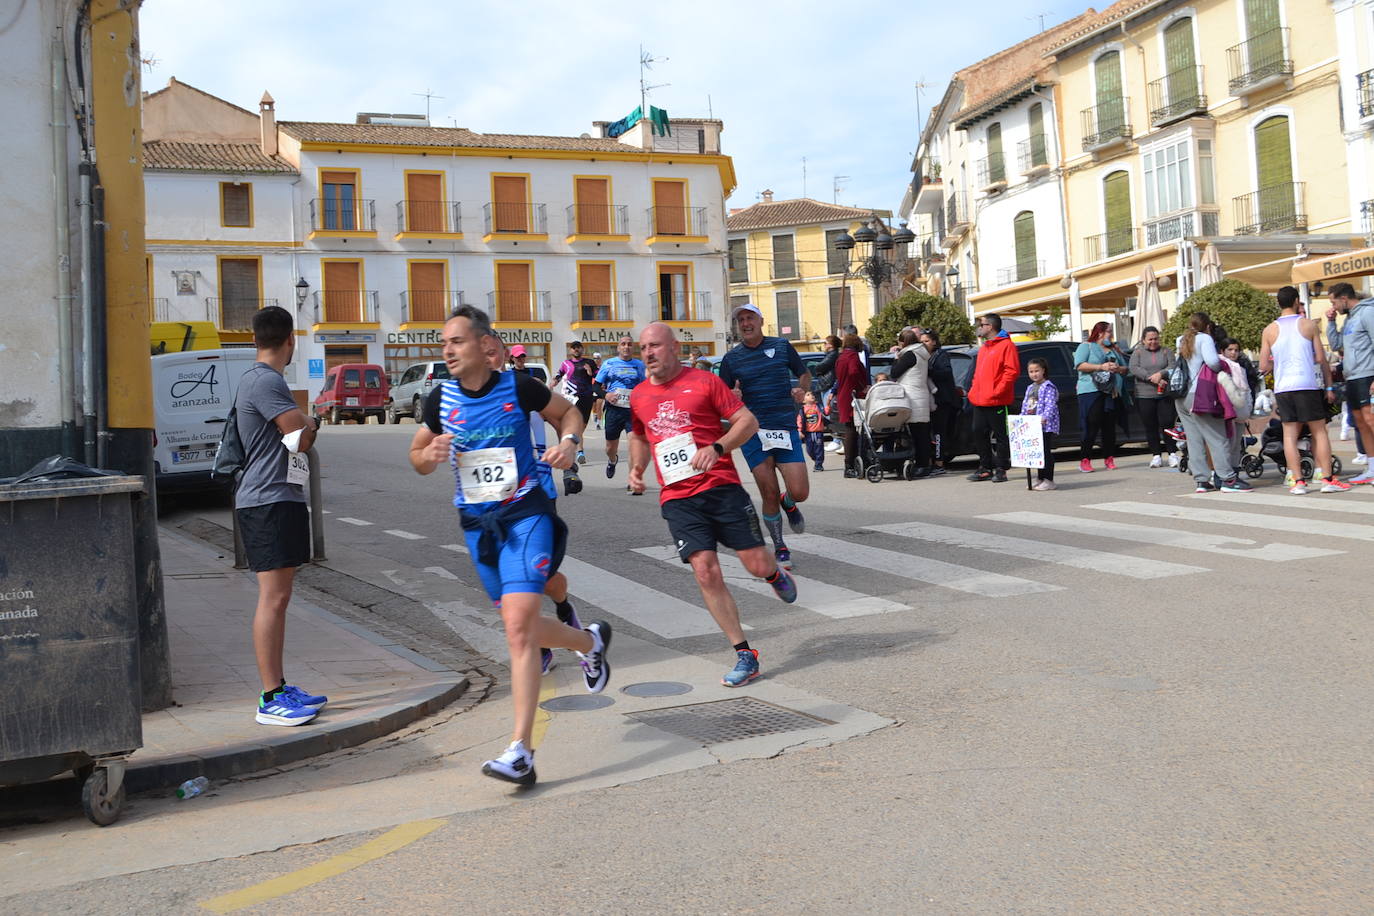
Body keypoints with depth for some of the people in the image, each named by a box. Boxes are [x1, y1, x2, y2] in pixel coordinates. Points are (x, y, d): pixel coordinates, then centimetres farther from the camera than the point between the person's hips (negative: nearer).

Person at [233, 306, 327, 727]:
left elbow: (296, 436, 23)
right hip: (269, 500, -11)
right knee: (273, 598, -9)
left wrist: (303, 423, 4)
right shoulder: (265, 381, -14)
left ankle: (279, 688, 21)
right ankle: (271, 699, -6)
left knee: (279, 597, 13)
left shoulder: (263, 379, 19)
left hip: (281, 499, 11)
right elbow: (303, 436, -17)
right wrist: (312, 421, 3)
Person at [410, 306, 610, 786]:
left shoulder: (517, 387, -9)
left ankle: (520, 752, -11)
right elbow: (417, 456, 12)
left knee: (518, 626, -17)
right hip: (477, 522, 5)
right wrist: (432, 455, -11)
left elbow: (568, 411, 9)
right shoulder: (440, 398, -1)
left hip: (527, 513, -5)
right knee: (522, 626, 15)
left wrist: (569, 441, -12)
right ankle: (591, 642, 47)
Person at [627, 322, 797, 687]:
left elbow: (748, 421, -3)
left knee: (758, 565, -5)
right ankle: (744, 654, 2)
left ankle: (775, 574, 36)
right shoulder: (639, 396, 12)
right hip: (677, 499, 3)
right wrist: (636, 468, 11)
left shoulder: (703, 381, -2)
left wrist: (717, 447, -19)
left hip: (722, 487, -3)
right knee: (706, 573, -9)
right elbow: (639, 436, 30)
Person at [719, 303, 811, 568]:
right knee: (769, 495, -1)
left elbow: (804, 374, 19)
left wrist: (801, 389, -3)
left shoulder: (781, 346, 8)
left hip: (786, 429, 1)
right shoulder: (731, 359, 6)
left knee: (799, 492, -8)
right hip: (753, 433, -1)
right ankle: (780, 547, 19)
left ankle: (788, 504, 30)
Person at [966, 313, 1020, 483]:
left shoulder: (1006, 345, -7)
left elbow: (1012, 371, -14)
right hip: (979, 402, 9)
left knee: (1000, 436, -3)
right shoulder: (983, 348, 21)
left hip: (997, 402, -9)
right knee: (979, 433, 8)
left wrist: (997, 391, -18)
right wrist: (973, 391, 13)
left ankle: (1000, 470, 2)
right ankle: (985, 468, 16)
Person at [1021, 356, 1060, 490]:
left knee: (1045, 451, -8)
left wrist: (1045, 417, -32)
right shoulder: (1030, 388, 18)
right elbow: (1025, 405, 22)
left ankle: (1048, 480, -6)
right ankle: (1040, 479, 16)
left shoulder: (1048, 387, -6)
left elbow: (1050, 405, -17)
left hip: (1045, 426, -8)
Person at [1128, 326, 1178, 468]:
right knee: (1151, 427, 1)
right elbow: (1134, 368, -8)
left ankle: (1173, 454, 4)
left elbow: (1173, 366, -3)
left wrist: (1160, 374, -22)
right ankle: (1156, 456, 9)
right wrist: (1153, 379, -17)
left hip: (1166, 394, 0)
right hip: (1145, 396, 0)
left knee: (1167, 424, -5)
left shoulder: (1166, 351, 11)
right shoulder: (1137, 352, 9)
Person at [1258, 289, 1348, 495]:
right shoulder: (1308, 324, 0)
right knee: (1319, 431, 5)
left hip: (1282, 387, 2)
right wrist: (1329, 387, 8)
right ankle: (1327, 479, 2)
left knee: (1290, 434, 4)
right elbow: (1321, 358, -1)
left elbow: (1263, 366, 3)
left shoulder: (1269, 330, 5)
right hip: (1307, 385, -2)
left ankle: (1297, 481, 1)